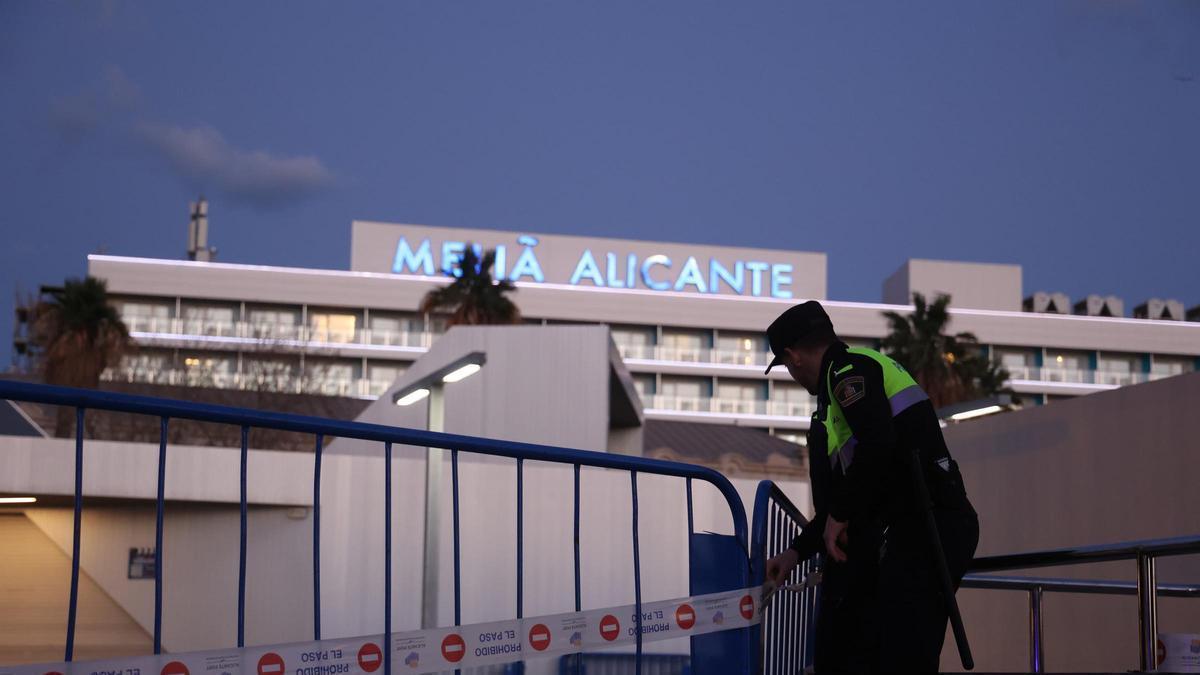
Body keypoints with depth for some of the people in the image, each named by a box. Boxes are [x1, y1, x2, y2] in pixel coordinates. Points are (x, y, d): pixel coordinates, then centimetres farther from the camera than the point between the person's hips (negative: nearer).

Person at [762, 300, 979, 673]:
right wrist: (798, 551, 31)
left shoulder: (847, 368, -3)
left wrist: (838, 514, -9)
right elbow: (855, 489, 30)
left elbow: (877, 445, -22)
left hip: (926, 528, -10)